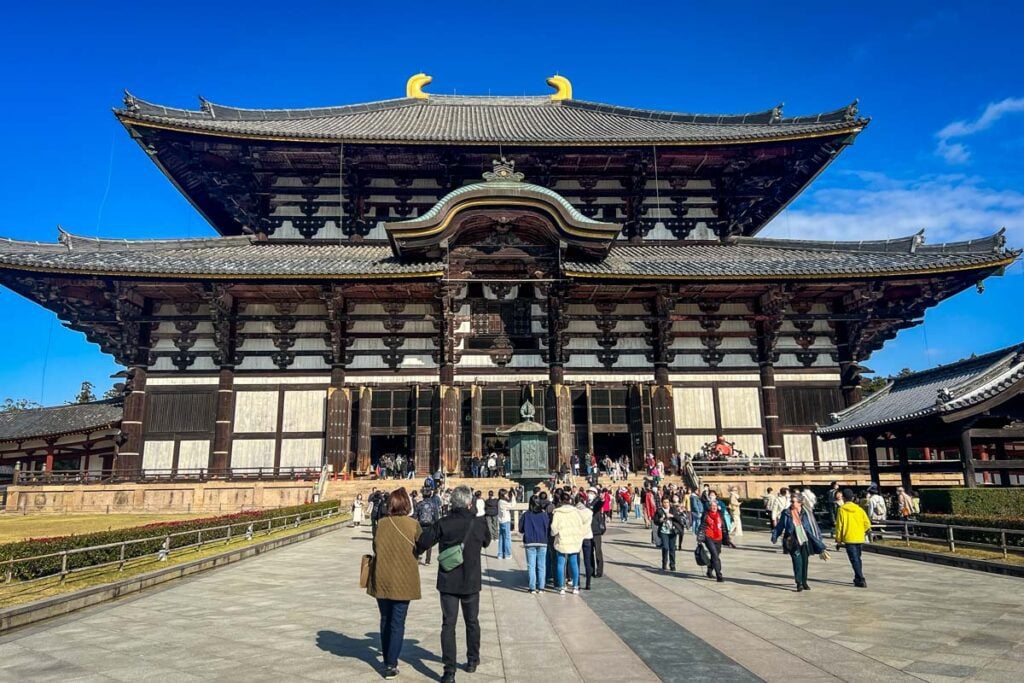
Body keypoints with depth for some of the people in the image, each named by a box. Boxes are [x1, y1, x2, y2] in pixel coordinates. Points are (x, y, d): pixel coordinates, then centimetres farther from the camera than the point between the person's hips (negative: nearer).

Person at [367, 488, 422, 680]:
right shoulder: (413, 524, -10)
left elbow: (375, 547, 3)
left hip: (382, 579, 2)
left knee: (385, 619, 18)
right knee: (397, 622, 6)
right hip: (403, 580, -2)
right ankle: (391, 664, 5)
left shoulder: (382, 523, -6)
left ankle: (387, 659, 28)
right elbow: (419, 549, 1)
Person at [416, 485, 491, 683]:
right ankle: (472, 660, 34)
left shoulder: (443, 524, -13)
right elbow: (487, 542, 12)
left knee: (448, 624, 5)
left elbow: (421, 543, -16)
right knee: (472, 622, 20)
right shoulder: (479, 524, -8)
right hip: (471, 582, 1)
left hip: (448, 582, -1)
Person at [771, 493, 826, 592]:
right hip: (793, 542, -1)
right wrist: (775, 535, 0)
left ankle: (804, 582, 24)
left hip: (805, 542, 1)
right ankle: (799, 583, -5)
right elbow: (780, 526, 9)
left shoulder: (807, 513, 0)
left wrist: (818, 541, 7)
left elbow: (814, 527, 7)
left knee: (804, 562, 8)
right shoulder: (786, 514, 1)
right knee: (797, 562, -11)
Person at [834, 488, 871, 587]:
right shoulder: (859, 509, 4)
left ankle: (861, 580, -11)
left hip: (849, 539, -5)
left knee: (854, 560, -3)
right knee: (857, 559, 19)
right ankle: (858, 578, 27)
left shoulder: (841, 509, -6)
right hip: (860, 538, 5)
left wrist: (838, 540, 1)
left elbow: (839, 526, -6)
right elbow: (867, 523, 1)